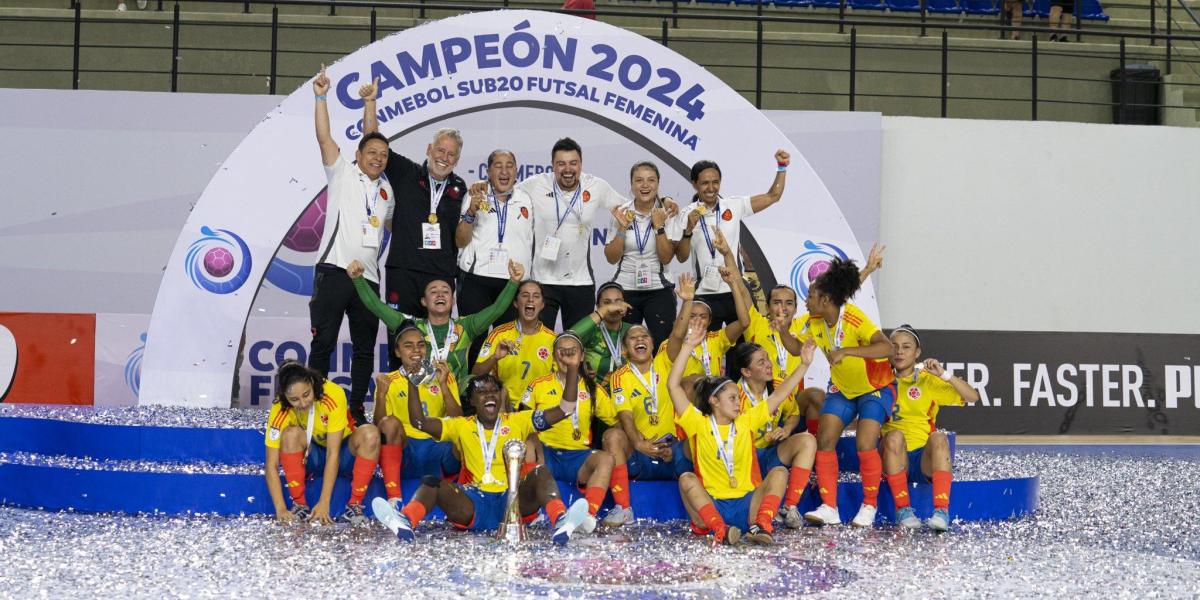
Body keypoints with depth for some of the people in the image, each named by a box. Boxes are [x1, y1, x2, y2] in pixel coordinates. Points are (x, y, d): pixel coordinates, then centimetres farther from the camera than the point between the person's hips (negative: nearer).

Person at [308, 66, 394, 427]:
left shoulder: (386, 190, 19)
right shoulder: (342, 174, 5)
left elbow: (394, 224, 35)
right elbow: (324, 138, -7)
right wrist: (321, 97, -13)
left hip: (368, 275, 5)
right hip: (335, 269, -5)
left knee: (365, 347, 7)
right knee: (323, 342, -3)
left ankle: (357, 408, 15)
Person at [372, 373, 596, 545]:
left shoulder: (517, 422, 14)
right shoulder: (461, 426, 15)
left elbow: (565, 409, 7)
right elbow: (419, 421, 4)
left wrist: (572, 370, -2)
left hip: (514, 503, -1)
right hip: (474, 506, 1)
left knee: (541, 473, -25)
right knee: (431, 482, -19)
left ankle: (561, 520, -54)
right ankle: (405, 521, -51)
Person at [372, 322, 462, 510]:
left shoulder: (444, 376, 11)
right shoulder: (389, 382, 9)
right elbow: (379, 426, -2)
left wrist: (443, 385, -12)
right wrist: (381, 394, -16)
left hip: (438, 449, -1)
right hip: (403, 454, 1)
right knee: (390, 423, -31)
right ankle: (394, 500, -34)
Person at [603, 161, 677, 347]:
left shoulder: (667, 213, -1)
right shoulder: (621, 213, 1)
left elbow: (666, 257, -7)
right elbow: (611, 258, -1)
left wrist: (659, 226, -15)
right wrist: (622, 227, -11)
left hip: (659, 290, -1)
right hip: (625, 289, 1)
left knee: (664, 344, -8)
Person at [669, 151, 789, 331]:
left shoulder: (734, 206, 3)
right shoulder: (686, 215, -1)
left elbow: (772, 196, 6)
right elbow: (681, 257, -4)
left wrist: (781, 167, -4)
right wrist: (688, 230, -18)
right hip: (705, 296, -2)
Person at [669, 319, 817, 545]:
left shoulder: (746, 421, 12)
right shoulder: (699, 424, 2)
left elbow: (779, 395, 10)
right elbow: (673, 385, -6)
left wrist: (804, 365, 3)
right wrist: (688, 346, -10)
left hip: (747, 506, 3)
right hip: (710, 508, -2)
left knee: (779, 472, -17)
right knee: (686, 479, -28)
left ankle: (761, 526, -39)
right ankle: (720, 531, -48)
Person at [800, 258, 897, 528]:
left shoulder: (854, 318, -29)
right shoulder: (814, 323, -8)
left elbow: (886, 347, -42)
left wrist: (846, 352, -51)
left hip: (876, 387, -6)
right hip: (841, 388, 6)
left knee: (865, 444, -20)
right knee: (825, 440, -9)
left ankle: (869, 506, 1)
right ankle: (829, 508, -4)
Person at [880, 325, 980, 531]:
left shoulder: (929, 380, 9)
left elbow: (973, 397, 1)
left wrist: (944, 374, -11)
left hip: (925, 460, 0)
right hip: (895, 460, 0)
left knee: (939, 437, -32)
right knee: (894, 435, -33)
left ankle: (941, 511, -39)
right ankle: (903, 509, -30)